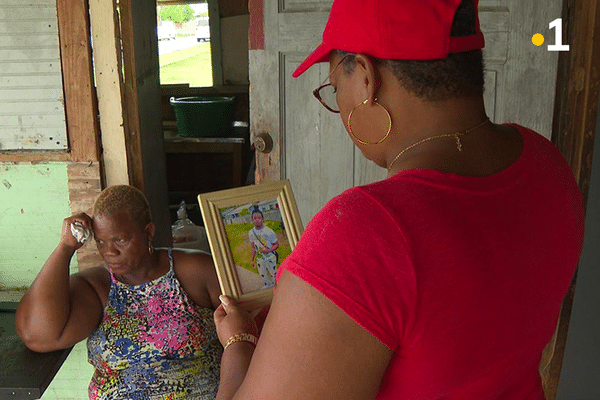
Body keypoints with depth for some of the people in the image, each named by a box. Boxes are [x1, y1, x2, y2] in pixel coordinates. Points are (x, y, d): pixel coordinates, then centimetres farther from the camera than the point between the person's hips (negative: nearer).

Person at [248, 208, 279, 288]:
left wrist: (268, 250, -23)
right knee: (264, 277, 15)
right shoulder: (251, 233, 0)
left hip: (270, 258, -4)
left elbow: (276, 244, -7)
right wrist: (251, 260, 7)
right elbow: (253, 247, 10)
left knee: (274, 276, 4)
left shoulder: (268, 231, -14)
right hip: (259, 259, 4)